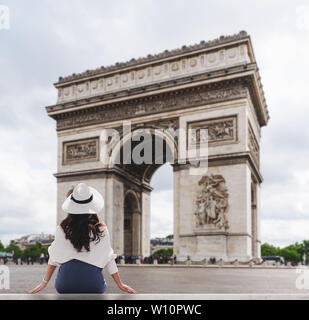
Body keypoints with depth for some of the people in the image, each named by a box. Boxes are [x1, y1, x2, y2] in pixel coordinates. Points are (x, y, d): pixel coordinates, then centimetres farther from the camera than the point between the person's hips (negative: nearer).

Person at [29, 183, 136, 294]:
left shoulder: (63, 228, 1)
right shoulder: (100, 229, 0)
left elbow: (54, 258, 7)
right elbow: (108, 258, 5)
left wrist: (44, 282, 18)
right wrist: (120, 284, 15)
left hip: (67, 277, 1)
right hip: (92, 280, -1)